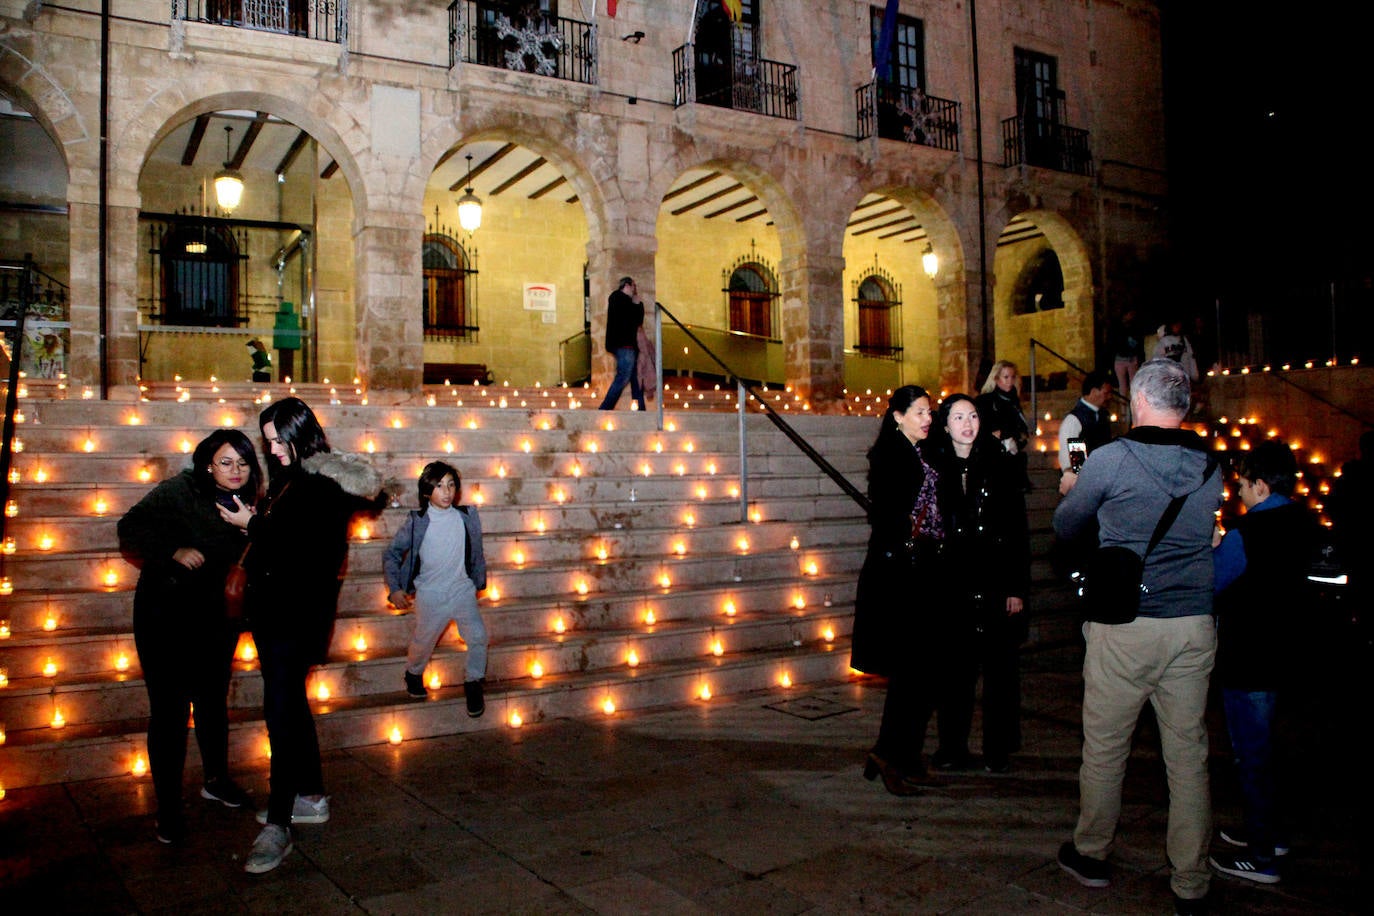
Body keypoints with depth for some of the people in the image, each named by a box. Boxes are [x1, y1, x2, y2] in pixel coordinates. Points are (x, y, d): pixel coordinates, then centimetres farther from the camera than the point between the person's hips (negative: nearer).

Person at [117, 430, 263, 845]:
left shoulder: (246, 505, 3)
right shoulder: (177, 492, -13)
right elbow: (129, 530, -14)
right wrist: (173, 551, -25)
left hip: (216, 622, 5)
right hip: (166, 618, -5)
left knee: (213, 702, 18)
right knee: (170, 711, -3)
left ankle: (216, 780, 37)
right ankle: (168, 807, 10)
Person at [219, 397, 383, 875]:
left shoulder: (323, 483, -15)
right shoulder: (290, 478, 15)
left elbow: (302, 548, -21)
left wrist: (253, 524, -11)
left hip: (299, 613, -10)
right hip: (275, 608, 10)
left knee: (280, 710, -12)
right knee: (290, 705, 17)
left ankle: (278, 826, -7)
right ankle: (311, 797, 30)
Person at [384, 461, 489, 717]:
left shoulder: (467, 517, -4)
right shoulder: (417, 522, -10)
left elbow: (477, 553, 9)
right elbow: (392, 554, -1)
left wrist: (479, 582, 16)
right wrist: (394, 588, -7)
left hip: (462, 590, 1)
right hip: (431, 594, -1)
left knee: (478, 636, -13)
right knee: (424, 641, 13)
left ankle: (472, 683, 11)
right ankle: (414, 673, 46)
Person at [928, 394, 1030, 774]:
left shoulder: (1001, 464, -1)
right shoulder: (936, 467, 3)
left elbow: (1018, 529, -1)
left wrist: (1017, 588, -6)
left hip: (996, 584, -1)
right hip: (953, 583, 1)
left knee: (1000, 667, 5)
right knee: (954, 667, 6)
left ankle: (998, 749, 18)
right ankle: (952, 747, 19)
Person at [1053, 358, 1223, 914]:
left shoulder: (1110, 460, -10)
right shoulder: (1211, 466, 4)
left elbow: (1065, 527, 3)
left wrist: (1071, 491, 26)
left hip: (1124, 626, -4)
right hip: (1194, 625, 4)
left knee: (1104, 747, 12)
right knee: (1188, 754, 10)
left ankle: (1091, 856, 28)